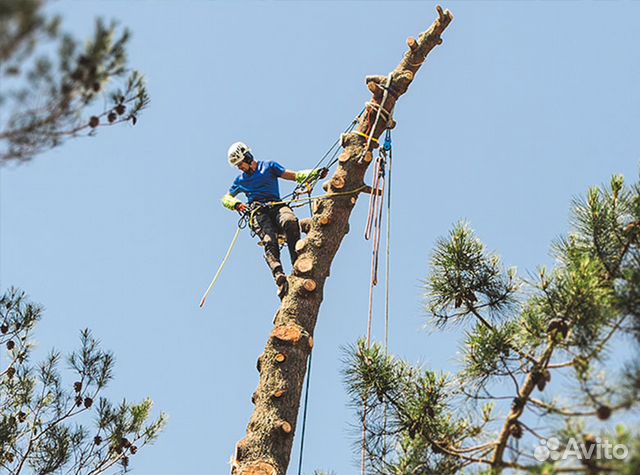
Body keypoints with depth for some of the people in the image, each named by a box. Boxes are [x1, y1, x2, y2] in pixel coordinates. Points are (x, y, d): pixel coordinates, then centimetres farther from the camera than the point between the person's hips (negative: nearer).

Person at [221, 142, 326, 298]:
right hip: (258, 212, 0)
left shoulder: (269, 167, 19)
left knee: (290, 221, -37)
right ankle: (279, 276, -53)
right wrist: (236, 204, 8)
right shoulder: (240, 180, 28)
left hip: (276, 206, 0)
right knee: (269, 241, -30)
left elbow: (294, 176, 12)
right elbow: (226, 199, 33)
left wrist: (315, 174, -4)